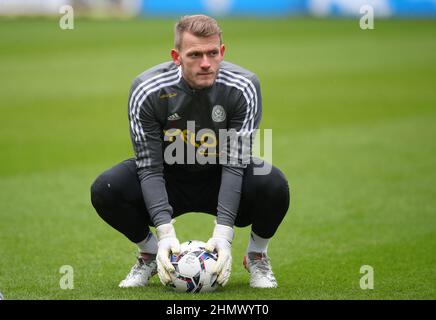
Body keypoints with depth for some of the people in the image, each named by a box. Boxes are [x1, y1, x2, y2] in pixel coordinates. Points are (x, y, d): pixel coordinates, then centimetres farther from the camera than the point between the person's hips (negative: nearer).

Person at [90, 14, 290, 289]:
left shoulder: (243, 88, -24)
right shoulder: (147, 90, -23)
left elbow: (235, 164, -24)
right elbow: (150, 167, -21)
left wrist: (224, 233, -33)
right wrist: (165, 232, -33)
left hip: (222, 180, -1)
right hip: (170, 179, 1)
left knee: (273, 184, -33)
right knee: (106, 189, -27)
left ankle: (257, 256, 0)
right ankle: (149, 253, 3)